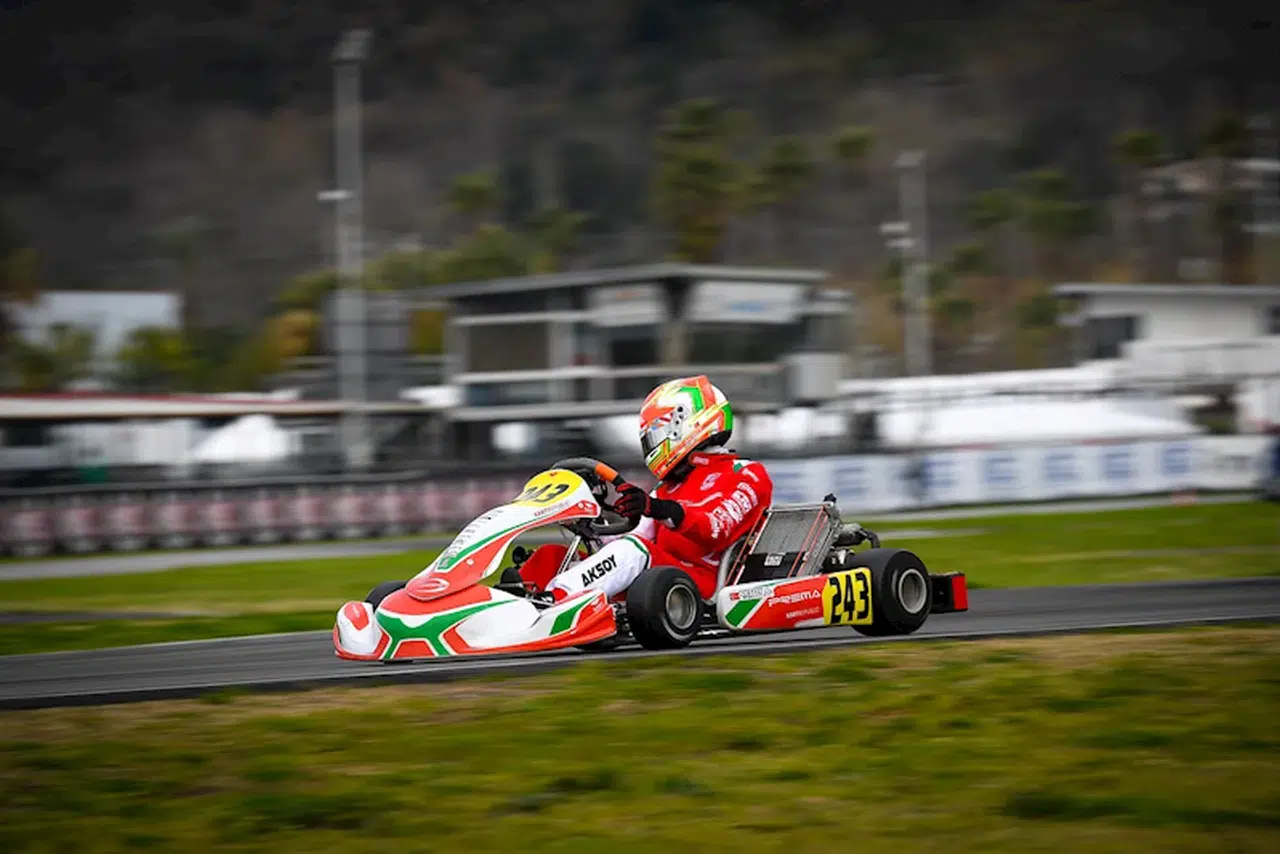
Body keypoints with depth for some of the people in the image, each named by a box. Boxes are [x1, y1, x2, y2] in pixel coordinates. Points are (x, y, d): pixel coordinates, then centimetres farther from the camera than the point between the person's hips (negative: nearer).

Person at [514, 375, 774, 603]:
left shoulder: (746, 475, 7)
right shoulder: (671, 486, 31)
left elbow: (718, 530, -13)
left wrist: (659, 509, -29)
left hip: (696, 584, -7)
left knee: (635, 551, -35)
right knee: (551, 556, -7)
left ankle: (551, 599, -53)